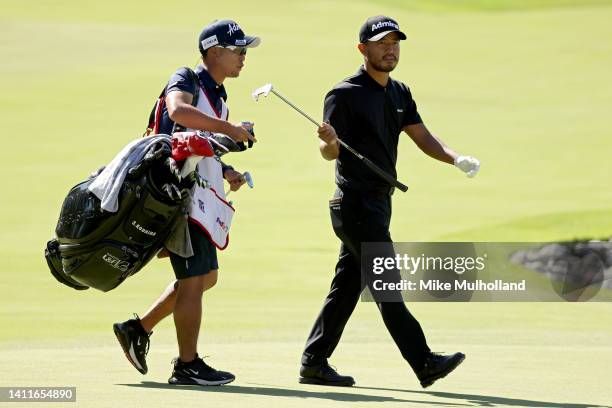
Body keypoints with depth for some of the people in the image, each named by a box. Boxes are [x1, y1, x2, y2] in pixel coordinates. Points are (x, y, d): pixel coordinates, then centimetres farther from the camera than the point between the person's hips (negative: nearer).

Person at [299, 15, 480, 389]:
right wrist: (330, 141, -36)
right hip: (355, 201, -8)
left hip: (380, 202, 8)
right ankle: (425, 364, -15)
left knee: (347, 286, 10)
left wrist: (456, 159, -9)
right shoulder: (345, 94, -10)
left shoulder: (400, 94, 14)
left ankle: (314, 363, 15)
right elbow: (331, 154, -13)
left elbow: (422, 137, 8)